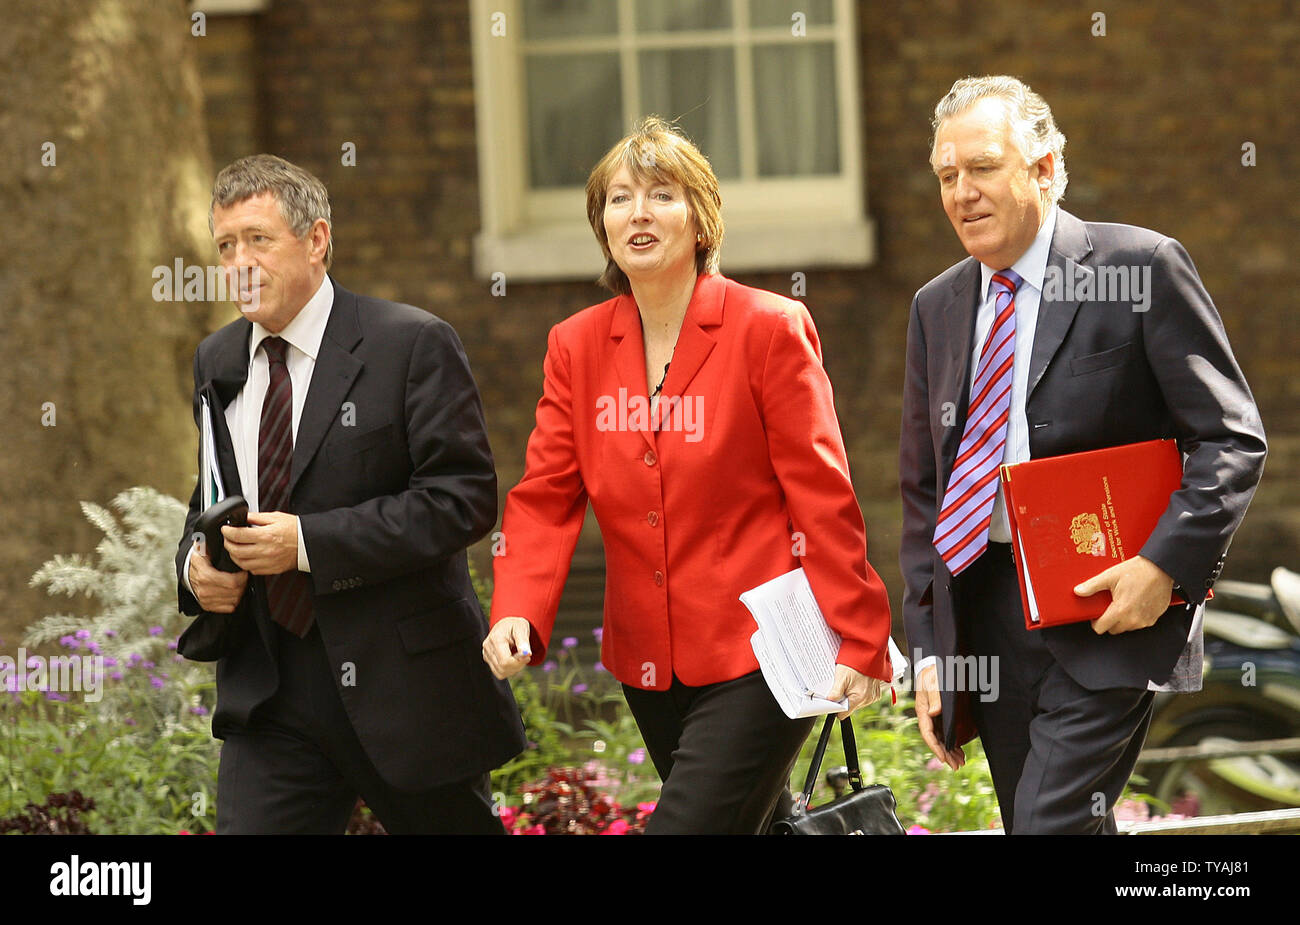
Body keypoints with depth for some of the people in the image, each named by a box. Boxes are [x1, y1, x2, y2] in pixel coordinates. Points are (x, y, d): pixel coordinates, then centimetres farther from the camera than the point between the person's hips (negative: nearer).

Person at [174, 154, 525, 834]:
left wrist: (308, 542, -22)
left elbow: (464, 498, -16)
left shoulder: (412, 345, -8)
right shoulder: (217, 363, 11)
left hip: (401, 679, -4)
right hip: (268, 694, 4)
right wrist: (196, 563, -1)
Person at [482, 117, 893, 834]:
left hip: (757, 659, -5)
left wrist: (853, 641, -12)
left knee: (688, 824, -18)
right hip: (650, 661, 6)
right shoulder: (576, 346, 7)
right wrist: (517, 613, -14)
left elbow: (823, 498, -8)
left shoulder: (769, 329, -7)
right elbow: (545, 498, 3)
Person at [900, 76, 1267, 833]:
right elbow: (924, 487, 17)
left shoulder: (1143, 268, -4)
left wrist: (1167, 565, -18)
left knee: (1054, 821, -18)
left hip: (1108, 610, -6)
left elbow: (1232, 439, -6)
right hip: (983, 622, 6)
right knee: (1050, 824, 8)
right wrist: (929, 649, 11)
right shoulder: (938, 306, 13)